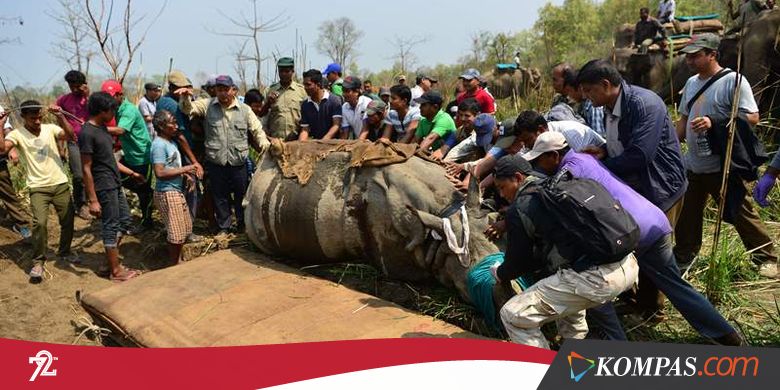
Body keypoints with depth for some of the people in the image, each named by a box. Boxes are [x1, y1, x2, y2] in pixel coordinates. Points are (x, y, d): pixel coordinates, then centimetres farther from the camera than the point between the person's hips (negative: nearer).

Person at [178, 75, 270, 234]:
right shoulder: (207, 106, 3)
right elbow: (188, 108, -5)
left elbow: (257, 131, 6)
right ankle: (224, 227, 28)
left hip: (239, 163, 0)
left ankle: (243, 225, 31)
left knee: (241, 195, 12)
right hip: (216, 163, 0)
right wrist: (185, 97, -26)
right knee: (220, 197, 12)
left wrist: (265, 148, -4)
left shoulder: (245, 109, 3)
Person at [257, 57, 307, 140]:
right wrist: (268, 102, -9)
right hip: (275, 139, 1)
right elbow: (261, 114, 9)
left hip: (296, 139, -1)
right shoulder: (271, 89, 8)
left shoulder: (301, 89, 4)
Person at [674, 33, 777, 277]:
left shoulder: (732, 81, -13)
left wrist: (714, 123, -28)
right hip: (693, 165, 7)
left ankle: (766, 259, 19)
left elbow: (752, 118, -19)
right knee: (686, 214, 15)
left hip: (723, 166, -7)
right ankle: (683, 257, 31)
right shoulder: (691, 83, 11)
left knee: (740, 213, 2)